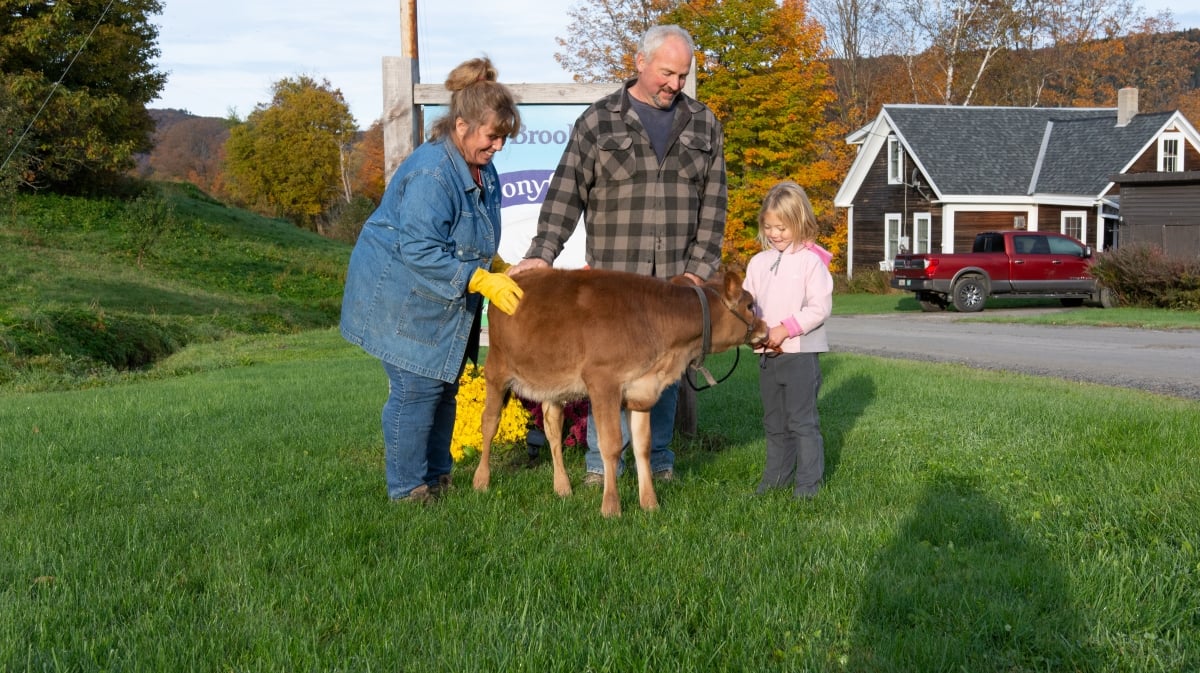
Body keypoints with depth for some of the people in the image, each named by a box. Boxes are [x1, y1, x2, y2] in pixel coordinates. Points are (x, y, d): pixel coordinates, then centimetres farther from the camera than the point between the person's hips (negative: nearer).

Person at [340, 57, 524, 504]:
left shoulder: (482, 170, 5)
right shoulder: (431, 173, -26)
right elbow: (420, 250, -30)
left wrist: (495, 270, 3)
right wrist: (482, 282, -29)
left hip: (443, 301, 9)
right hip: (402, 296, -9)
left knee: (444, 386, 13)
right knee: (417, 389, -8)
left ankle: (436, 478, 25)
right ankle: (407, 490, 4)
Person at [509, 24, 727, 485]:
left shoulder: (703, 126, 9)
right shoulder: (598, 121, 1)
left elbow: (713, 203, 8)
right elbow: (566, 193, -2)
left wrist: (700, 266, 0)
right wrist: (543, 254, -12)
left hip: (677, 279, 2)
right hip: (615, 276, -2)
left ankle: (659, 458, 22)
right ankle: (600, 464, 11)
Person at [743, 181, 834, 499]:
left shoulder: (810, 261, -8)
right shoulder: (759, 262, 10)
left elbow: (820, 306, -13)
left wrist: (786, 329, -19)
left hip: (801, 352, -6)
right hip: (767, 354, 6)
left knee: (802, 420, -2)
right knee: (774, 422, 15)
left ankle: (808, 481, 5)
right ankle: (777, 475, 25)